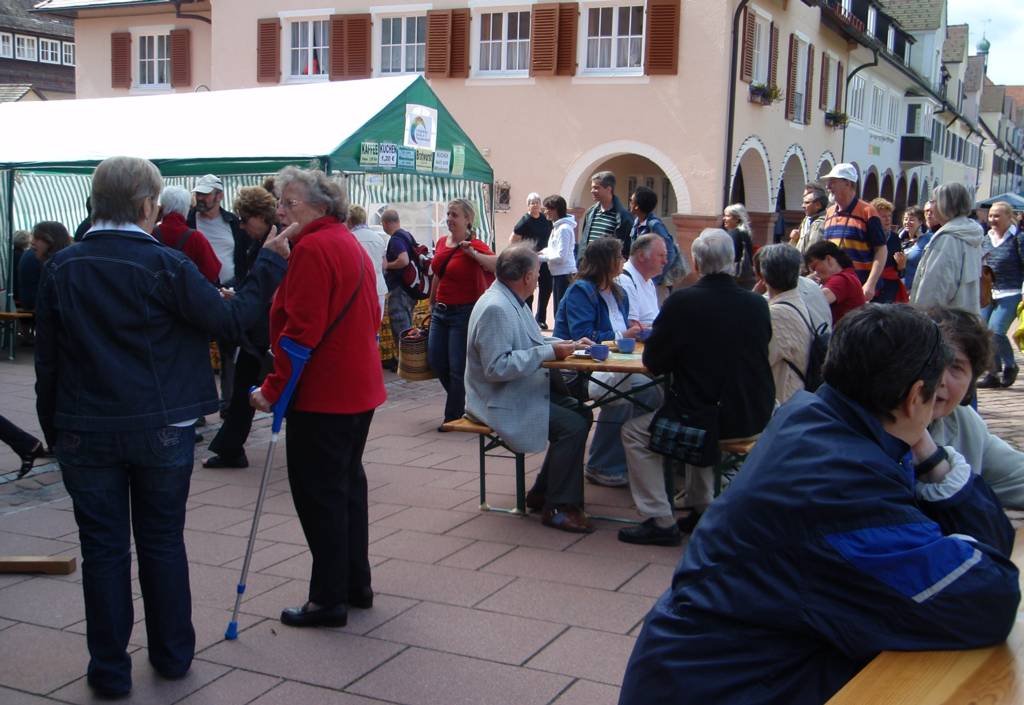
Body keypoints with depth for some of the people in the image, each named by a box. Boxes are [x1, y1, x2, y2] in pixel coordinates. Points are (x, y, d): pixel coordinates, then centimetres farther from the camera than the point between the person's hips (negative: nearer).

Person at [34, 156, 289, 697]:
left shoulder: (61, 268, 1)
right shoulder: (164, 264, -11)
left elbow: (46, 358, 5)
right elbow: (230, 322, -7)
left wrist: (53, 427, 14)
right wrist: (269, 265, 2)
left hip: (85, 431, 2)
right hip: (161, 429, -1)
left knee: (103, 549, 8)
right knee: (163, 542, 13)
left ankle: (109, 669, 16)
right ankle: (172, 654, 24)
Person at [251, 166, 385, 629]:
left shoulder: (312, 249, -17)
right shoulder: (352, 245, 14)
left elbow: (301, 330, -23)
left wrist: (273, 388, -18)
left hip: (322, 394, -10)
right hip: (359, 387, 10)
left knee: (319, 493, -1)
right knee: (347, 483, 18)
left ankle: (329, 599, 6)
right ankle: (356, 583, 27)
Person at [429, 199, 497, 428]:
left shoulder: (475, 246, -12)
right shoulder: (442, 242, 8)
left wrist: (473, 254, -37)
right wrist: (433, 305, 22)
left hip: (464, 312, -7)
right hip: (441, 311, 7)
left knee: (457, 368, -1)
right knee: (435, 361, 11)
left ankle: (453, 417, 14)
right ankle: (462, 400, 33)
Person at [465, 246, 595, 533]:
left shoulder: (512, 302, 11)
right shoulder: (496, 308, -23)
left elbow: (531, 342, 22)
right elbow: (496, 367, -28)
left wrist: (568, 344, 7)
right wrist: (548, 352, -25)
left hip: (523, 391, 11)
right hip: (501, 402, -11)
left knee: (582, 414, 7)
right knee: (572, 426, -20)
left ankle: (542, 493, 13)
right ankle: (558, 507, -7)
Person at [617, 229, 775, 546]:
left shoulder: (681, 302, -14)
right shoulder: (757, 304, -2)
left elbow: (652, 362, -6)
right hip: (755, 420, 6)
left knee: (634, 432, 13)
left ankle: (660, 522, 8)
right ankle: (701, 510, 35)